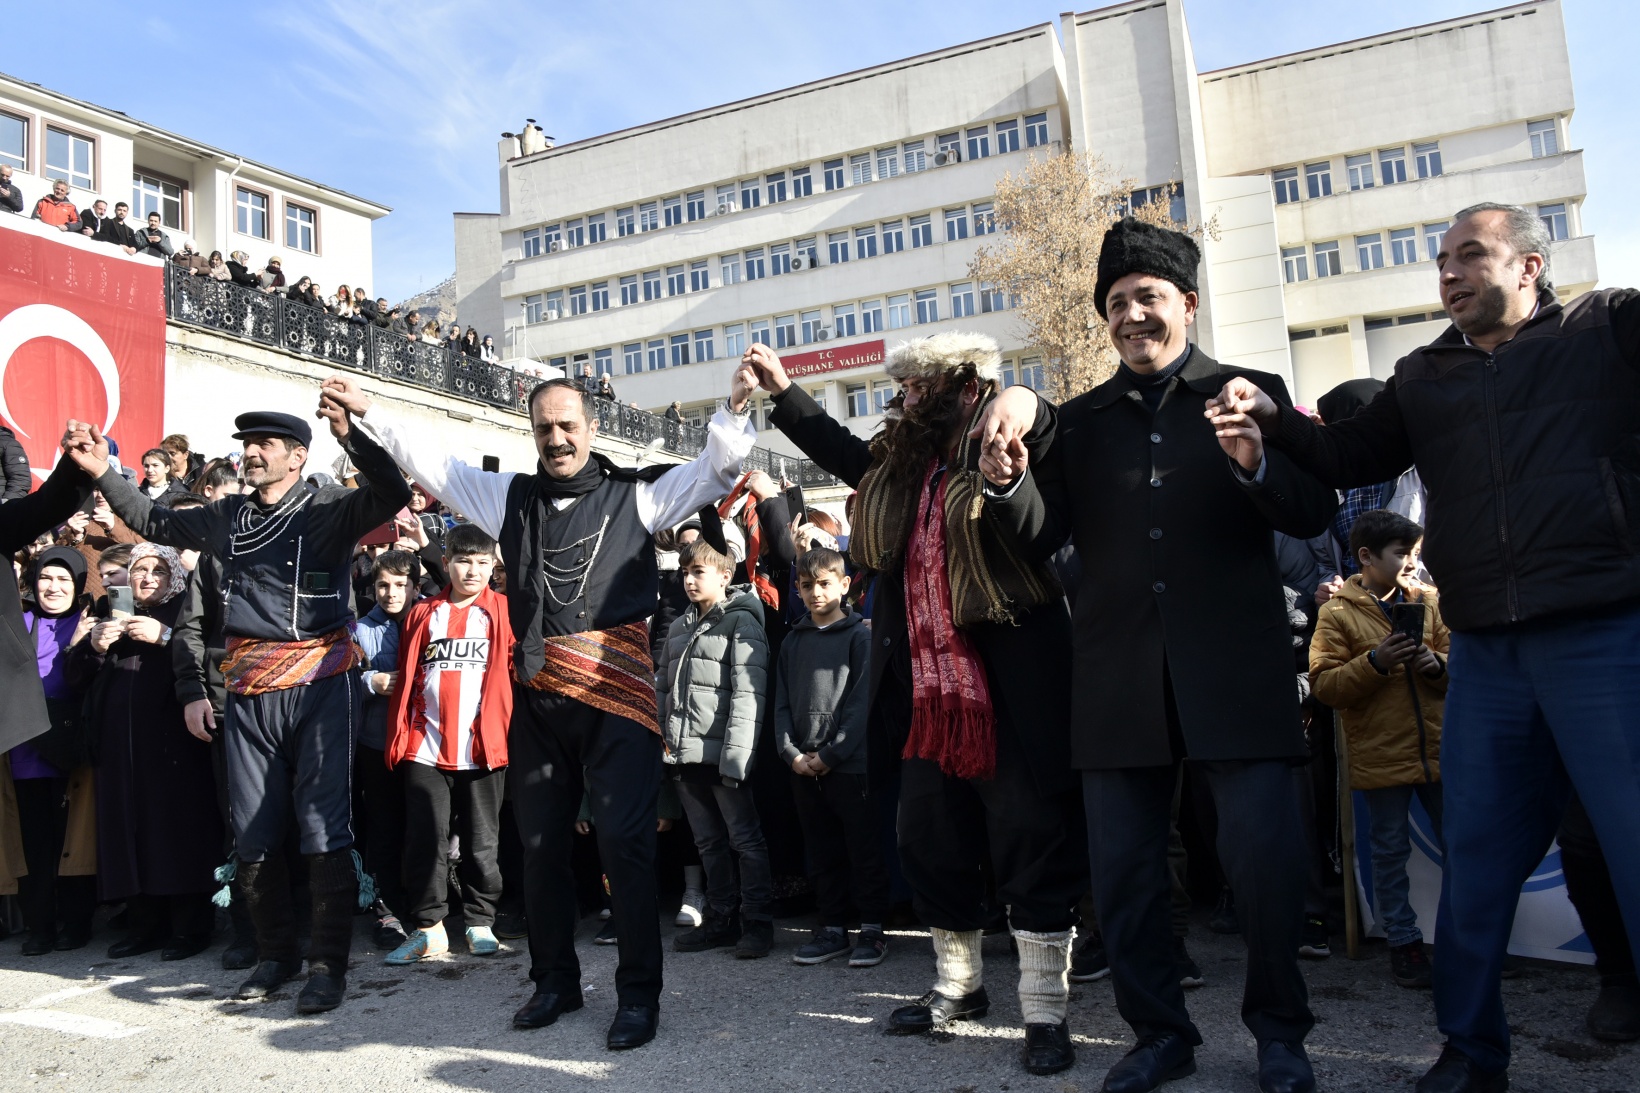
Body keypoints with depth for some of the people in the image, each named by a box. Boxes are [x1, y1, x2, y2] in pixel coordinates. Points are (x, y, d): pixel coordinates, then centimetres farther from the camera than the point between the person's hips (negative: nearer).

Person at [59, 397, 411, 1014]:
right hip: (248, 693, 6)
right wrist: (102, 472, 20)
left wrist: (348, 434, -32)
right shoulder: (228, 516, 14)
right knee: (254, 836, 11)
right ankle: (276, 954, 26)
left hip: (319, 687, -5)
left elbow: (393, 496, -20)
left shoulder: (330, 508, -2)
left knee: (322, 829, -6)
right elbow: (155, 522, 29)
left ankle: (327, 963, 5)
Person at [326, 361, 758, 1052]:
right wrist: (367, 412, 16)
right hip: (538, 694, 4)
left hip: (616, 690, -4)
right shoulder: (512, 497, 15)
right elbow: (430, 466, 19)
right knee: (540, 841, 12)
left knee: (625, 840, -6)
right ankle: (556, 979, 29)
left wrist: (734, 410, -18)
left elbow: (715, 468, -2)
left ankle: (638, 992, 7)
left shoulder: (635, 495, 5)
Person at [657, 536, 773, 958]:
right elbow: (662, 687, 21)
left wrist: (735, 753, -20)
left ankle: (757, 923, 7)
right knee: (709, 841, 13)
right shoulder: (679, 627, 19)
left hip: (722, 752, -7)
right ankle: (721, 920, 22)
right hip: (684, 752, 7)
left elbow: (748, 692, -13)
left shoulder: (742, 622, -4)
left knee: (745, 839, -1)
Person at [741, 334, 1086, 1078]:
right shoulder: (901, 466, 13)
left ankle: (1045, 1011, 14)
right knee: (931, 846, 16)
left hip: (1011, 695, -7)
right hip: (925, 694, 7)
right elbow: (849, 456, 31)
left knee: (1033, 849, 1)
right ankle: (958, 985, 35)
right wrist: (782, 392, 33)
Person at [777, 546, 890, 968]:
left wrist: (831, 753, -14)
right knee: (822, 853, 12)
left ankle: (872, 930, 12)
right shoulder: (793, 641, 13)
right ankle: (832, 928, 21)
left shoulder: (860, 635, -3)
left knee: (864, 850, 2)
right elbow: (782, 703, 11)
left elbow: (862, 701, -10)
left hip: (850, 763, -5)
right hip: (803, 768, 5)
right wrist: (792, 753, -4)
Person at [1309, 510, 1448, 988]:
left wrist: (1437, 663, -9)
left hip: (1437, 747, 3)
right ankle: (1404, 942, 18)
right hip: (1381, 755, -3)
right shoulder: (1337, 613, -2)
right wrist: (1375, 662, -20)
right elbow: (1323, 684, -7)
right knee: (1390, 851, 6)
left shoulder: (1429, 602, 9)